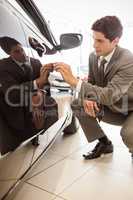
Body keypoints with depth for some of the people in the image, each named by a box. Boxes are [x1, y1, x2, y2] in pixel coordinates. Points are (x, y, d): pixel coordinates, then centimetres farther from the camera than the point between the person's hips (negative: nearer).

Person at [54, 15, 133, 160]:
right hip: (110, 107, 6)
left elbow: (110, 95, -39)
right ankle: (104, 143, 6)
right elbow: (91, 83, 2)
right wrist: (88, 98, -23)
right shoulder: (93, 56, -9)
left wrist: (74, 81, -45)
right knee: (77, 105, -12)